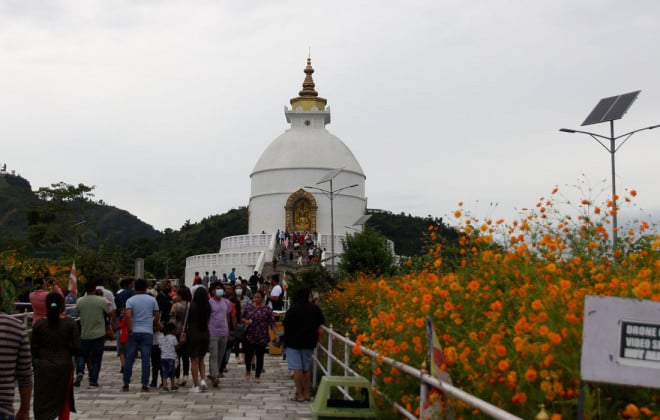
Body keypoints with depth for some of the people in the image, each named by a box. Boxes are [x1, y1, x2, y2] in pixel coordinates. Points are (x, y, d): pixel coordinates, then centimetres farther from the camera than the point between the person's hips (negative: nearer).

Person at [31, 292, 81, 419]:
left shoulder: (39, 324, -6)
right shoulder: (70, 323, -8)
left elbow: (33, 349, -2)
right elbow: (77, 348, -9)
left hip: (43, 367, 0)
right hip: (64, 366, 0)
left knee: (43, 401, 5)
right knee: (63, 400, 16)